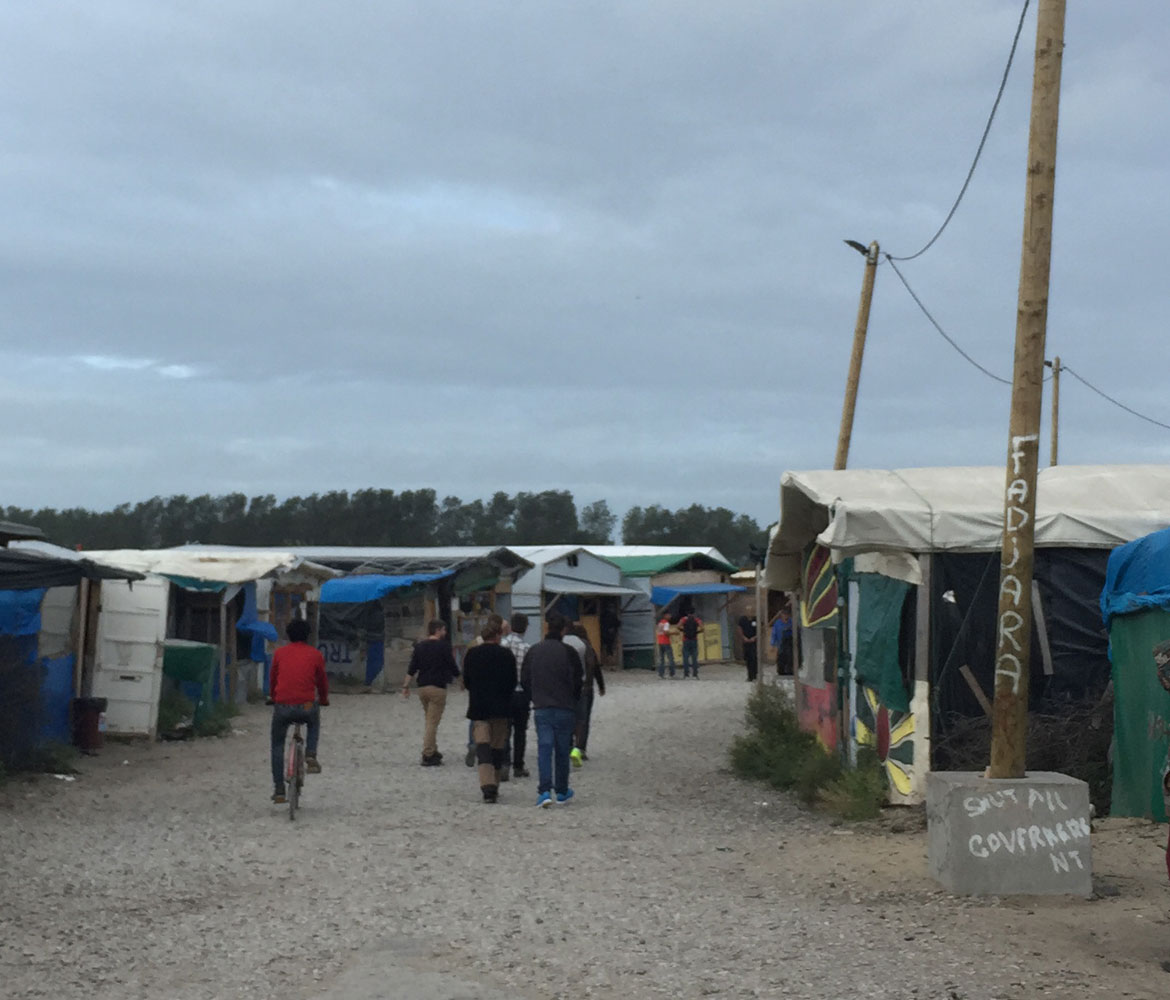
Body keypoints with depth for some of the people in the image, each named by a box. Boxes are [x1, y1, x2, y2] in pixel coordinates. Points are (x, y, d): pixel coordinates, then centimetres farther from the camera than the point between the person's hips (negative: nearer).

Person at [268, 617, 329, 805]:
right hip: (306, 707, 0)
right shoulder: (315, 654, 7)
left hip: (282, 706, 0)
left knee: (277, 745, 17)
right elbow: (322, 681, 17)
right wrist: (324, 699, 37)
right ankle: (311, 755, 10)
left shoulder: (279, 653, 10)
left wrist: (272, 697, 41)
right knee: (314, 725, 34)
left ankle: (278, 789, 12)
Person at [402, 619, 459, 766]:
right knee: (433, 722, -6)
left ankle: (433, 752, 23)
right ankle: (427, 755, -8)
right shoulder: (443, 646, -8)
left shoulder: (419, 646, 8)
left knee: (430, 720, 18)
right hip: (438, 688, -6)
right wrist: (459, 676, 14)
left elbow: (412, 668, 6)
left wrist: (406, 685, 8)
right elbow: (452, 666, -5)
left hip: (422, 687, 6)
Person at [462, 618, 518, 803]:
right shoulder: (506, 654, -5)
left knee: (482, 746, -4)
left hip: (478, 707, 0)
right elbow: (513, 682, -1)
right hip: (500, 707, 0)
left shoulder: (472, 654, -1)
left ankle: (487, 786, -21)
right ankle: (494, 786, 18)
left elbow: (466, 682, 4)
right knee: (497, 747, 12)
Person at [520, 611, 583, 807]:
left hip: (541, 709, 1)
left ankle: (545, 791, -16)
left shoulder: (534, 651, 1)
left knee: (544, 748, -1)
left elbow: (524, 680, 5)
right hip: (565, 708, -1)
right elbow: (579, 679, -2)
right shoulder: (568, 652, -7)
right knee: (562, 750, 10)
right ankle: (562, 791, 19)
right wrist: (573, 699, 15)